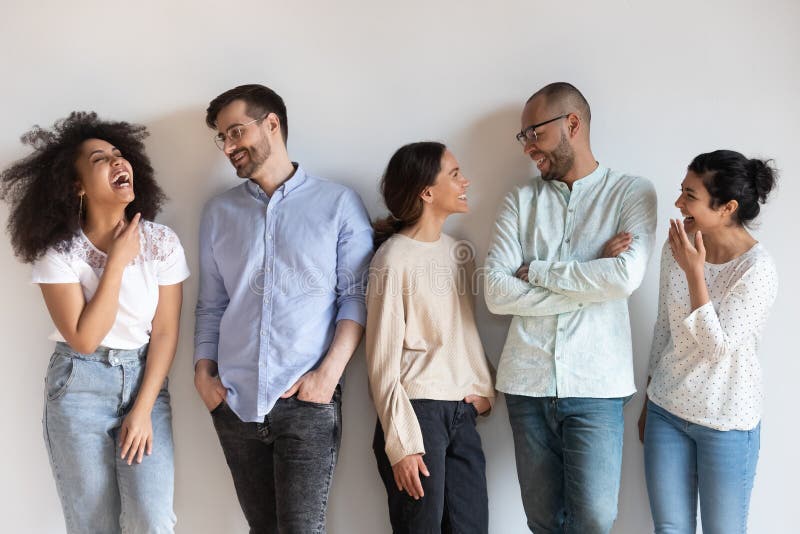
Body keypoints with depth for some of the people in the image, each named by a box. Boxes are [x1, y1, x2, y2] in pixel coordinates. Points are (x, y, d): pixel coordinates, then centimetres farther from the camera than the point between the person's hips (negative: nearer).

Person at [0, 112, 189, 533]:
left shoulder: (163, 243, -6)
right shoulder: (58, 251, -11)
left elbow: (165, 332, -3)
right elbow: (84, 339, -18)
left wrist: (143, 408, -8)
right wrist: (117, 260, -19)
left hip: (145, 378, 1)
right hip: (79, 387, -1)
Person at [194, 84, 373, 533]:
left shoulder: (339, 203, 2)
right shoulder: (219, 212, 12)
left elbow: (357, 294, -3)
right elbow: (211, 304, 15)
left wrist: (329, 372, -12)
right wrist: (204, 373, 3)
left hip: (307, 401, -3)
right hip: (235, 402, 4)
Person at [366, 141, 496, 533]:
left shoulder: (460, 252, 10)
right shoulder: (394, 259, -12)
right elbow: (383, 361, -11)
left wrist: (482, 387, 3)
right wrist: (401, 443, -13)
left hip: (462, 413, 7)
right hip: (418, 412, -6)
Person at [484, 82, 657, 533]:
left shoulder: (633, 192, 1)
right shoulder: (521, 201, 8)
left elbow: (626, 276, -16)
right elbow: (497, 293, -5)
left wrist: (538, 269, -8)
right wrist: (590, 280, -9)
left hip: (595, 385, -3)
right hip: (527, 383, 3)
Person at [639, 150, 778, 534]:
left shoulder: (756, 268, -19)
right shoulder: (678, 246, -2)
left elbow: (718, 346, -20)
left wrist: (695, 273, -24)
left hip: (726, 423, -5)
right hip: (666, 411, 5)